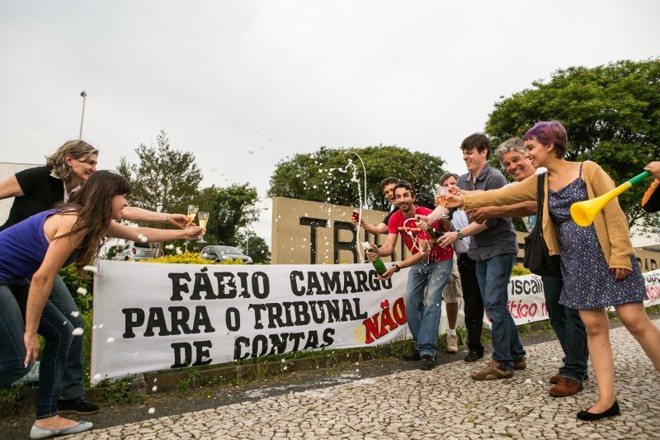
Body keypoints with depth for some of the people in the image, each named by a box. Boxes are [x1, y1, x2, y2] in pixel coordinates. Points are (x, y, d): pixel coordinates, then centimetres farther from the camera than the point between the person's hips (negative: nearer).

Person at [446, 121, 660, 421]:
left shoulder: (588, 170, -7)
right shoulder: (538, 184, 8)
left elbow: (614, 212, -10)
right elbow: (500, 195, 11)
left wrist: (621, 254, -14)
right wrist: (465, 201, 8)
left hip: (606, 256, -4)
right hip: (575, 263, 5)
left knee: (634, 320, -3)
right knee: (594, 326, 4)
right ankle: (607, 399, 8)